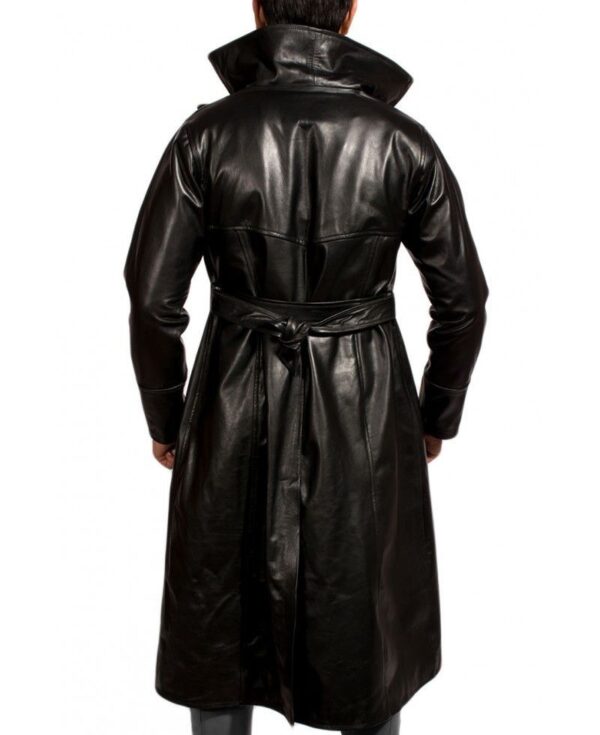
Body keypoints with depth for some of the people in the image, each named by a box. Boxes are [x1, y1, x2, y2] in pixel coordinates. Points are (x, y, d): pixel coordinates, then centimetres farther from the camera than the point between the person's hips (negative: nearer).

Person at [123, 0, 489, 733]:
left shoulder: (207, 132, -11)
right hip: (364, 408, 1)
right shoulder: (403, 139, -8)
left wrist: (163, 415, 7)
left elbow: (152, 294, -9)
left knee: (223, 606, 21)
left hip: (238, 406, 0)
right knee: (366, 604, 22)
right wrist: (438, 413, 12)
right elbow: (462, 298, -4)